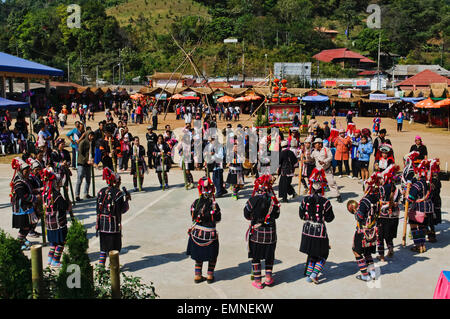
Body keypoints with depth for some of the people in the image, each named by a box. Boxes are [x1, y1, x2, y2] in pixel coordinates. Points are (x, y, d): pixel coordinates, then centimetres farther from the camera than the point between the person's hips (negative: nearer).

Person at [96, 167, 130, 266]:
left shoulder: (101, 192, 5)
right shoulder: (118, 193, -13)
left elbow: (98, 210, 9)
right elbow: (123, 210, -11)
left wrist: (97, 225, 15)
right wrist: (126, 199, 1)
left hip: (102, 224, 6)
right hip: (114, 224, -6)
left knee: (103, 247, 15)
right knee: (114, 247, 7)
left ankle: (101, 265, 15)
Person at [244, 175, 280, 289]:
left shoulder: (253, 200, -14)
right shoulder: (273, 200, -9)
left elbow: (246, 215, -4)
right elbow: (276, 215, 4)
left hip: (256, 232, -2)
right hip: (270, 232, 2)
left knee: (256, 257, 10)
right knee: (269, 255, 20)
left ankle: (257, 281, 13)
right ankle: (268, 277, 22)